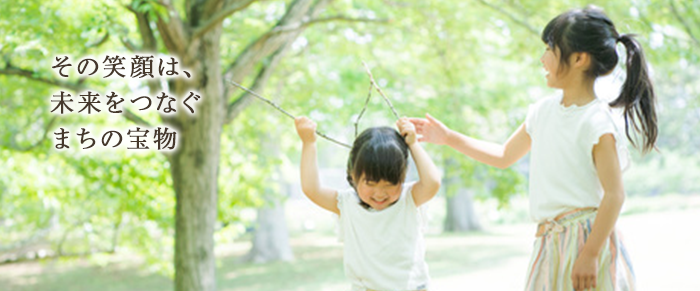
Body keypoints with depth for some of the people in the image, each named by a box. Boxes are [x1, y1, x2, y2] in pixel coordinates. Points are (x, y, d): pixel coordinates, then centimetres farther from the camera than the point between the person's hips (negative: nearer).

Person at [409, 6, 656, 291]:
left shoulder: (596, 121, -13)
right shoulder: (543, 111, 10)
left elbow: (614, 194, -16)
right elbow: (504, 156, 24)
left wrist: (590, 255, -20)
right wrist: (448, 137, 21)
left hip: (586, 237, -7)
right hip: (548, 242, 7)